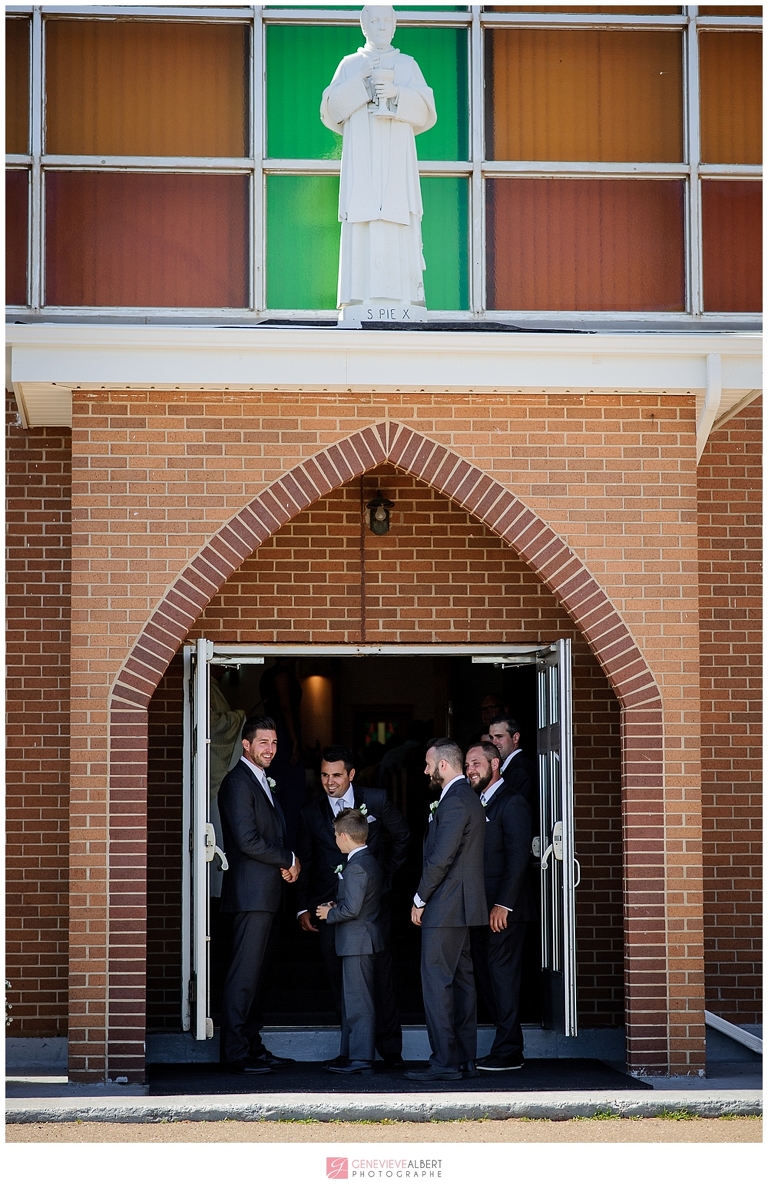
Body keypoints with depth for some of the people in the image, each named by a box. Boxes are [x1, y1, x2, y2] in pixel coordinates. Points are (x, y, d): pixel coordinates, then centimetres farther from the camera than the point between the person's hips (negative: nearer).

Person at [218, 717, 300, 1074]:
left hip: (263, 893, 10)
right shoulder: (238, 782, -11)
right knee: (244, 973, -8)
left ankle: (253, 1047, 17)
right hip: (251, 893, -10)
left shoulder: (261, 782, 19)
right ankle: (236, 1054, -7)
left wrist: (284, 864, 4)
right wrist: (288, 860, -9)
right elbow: (247, 840, -20)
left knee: (253, 973, 12)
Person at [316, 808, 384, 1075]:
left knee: (358, 1001, -8)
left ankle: (361, 1059, -6)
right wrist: (335, 908, 11)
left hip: (357, 942, -11)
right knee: (352, 1000, 16)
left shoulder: (355, 867, -19)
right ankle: (351, 1054, 21)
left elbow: (351, 908, -25)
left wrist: (329, 914, -9)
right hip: (360, 941, 11)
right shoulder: (370, 862, 13)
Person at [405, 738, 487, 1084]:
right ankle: (465, 1060, 14)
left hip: (445, 908, -11)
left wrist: (420, 899, -11)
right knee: (461, 981, 11)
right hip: (461, 908, 11)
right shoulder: (468, 797, 17)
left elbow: (441, 858, -20)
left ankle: (445, 1063, -10)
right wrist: (426, 897, 18)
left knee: (437, 982, -9)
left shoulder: (454, 802, -16)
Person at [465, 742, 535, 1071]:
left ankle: (508, 1052, -3)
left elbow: (518, 858, -15)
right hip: (480, 908, 9)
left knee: (502, 974, -7)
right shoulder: (476, 804, 18)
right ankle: (507, 1044, 13)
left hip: (504, 909, -9)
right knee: (486, 976, 8)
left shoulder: (512, 803, -8)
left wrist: (503, 904, -20)